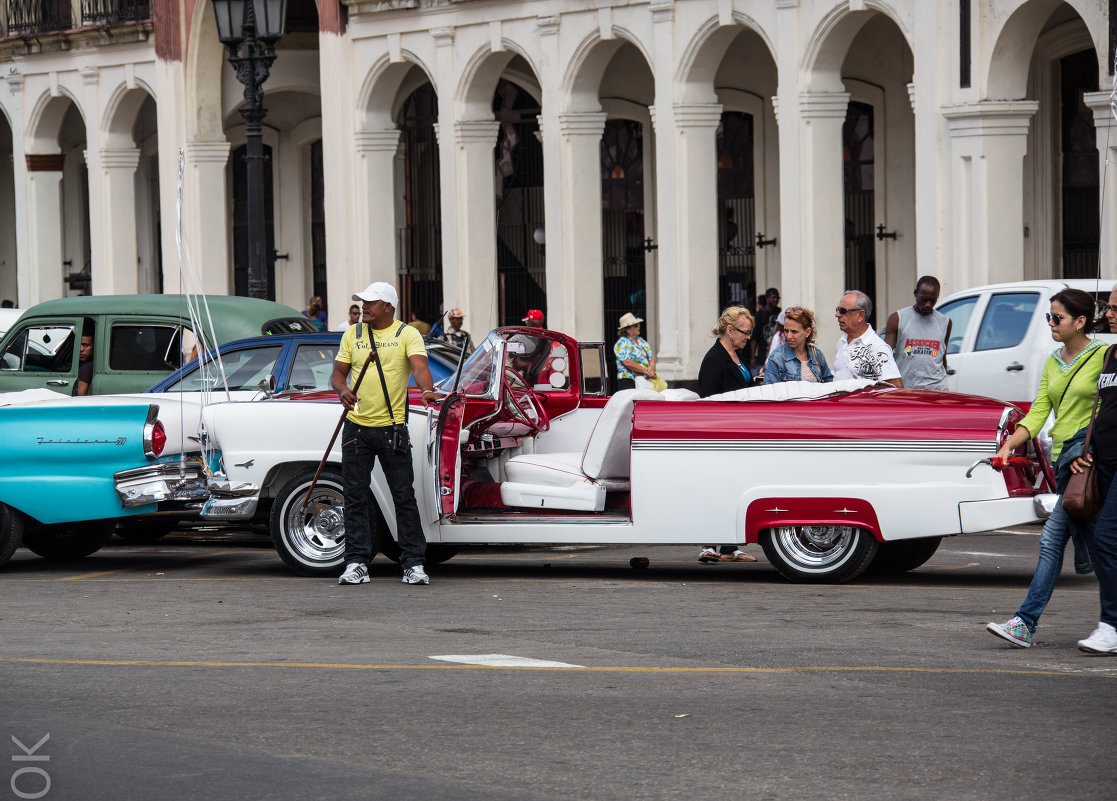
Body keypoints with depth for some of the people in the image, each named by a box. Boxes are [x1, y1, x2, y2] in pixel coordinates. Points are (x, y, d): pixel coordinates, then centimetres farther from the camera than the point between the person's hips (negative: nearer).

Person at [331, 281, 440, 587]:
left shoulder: (407, 335, 1)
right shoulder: (352, 334, 12)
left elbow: (419, 366, -15)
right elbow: (338, 373, 12)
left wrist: (427, 390, -36)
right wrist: (342, 389, -12)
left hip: (392, 427, -3)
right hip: (356, 427, 3)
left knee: (404, 496, -1)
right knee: (355, 498, 4)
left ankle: (413, 564, 4)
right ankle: (356, 562, 9)